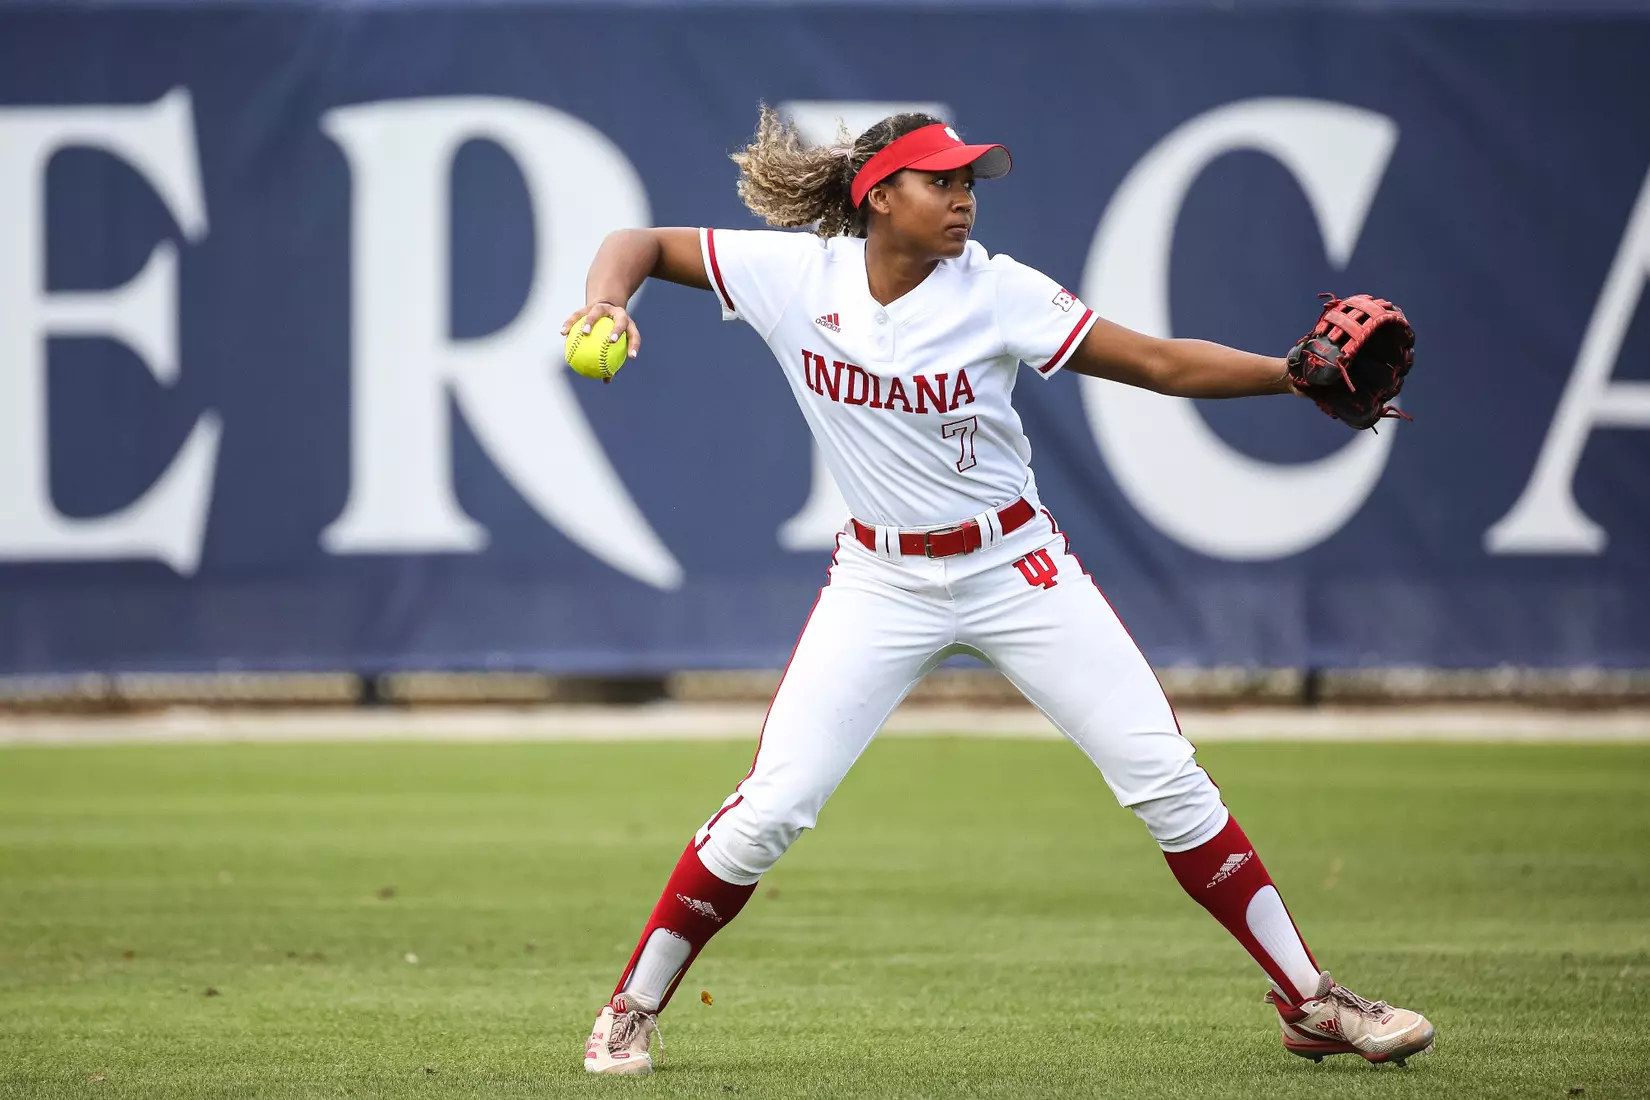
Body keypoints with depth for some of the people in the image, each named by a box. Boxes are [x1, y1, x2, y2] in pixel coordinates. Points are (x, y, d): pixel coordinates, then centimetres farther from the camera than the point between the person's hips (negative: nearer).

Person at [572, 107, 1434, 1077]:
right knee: (771, 808, -9)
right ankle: (633, 1011, 9)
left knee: (1165, 779, -6)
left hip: (1016, 567, 0)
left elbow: (1161, 363, -14)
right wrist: (606, 301, -24)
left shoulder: (997, 292, -14)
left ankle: (1311, 1003, 3)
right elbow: (642, 244, -2)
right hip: (883, 579, 0)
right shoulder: (795, 273, -11)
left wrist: (1298, 373, -26)